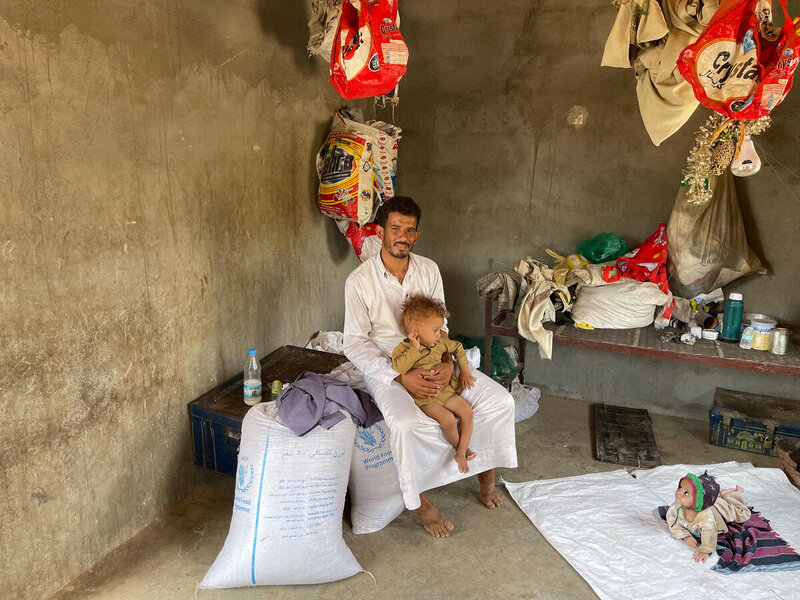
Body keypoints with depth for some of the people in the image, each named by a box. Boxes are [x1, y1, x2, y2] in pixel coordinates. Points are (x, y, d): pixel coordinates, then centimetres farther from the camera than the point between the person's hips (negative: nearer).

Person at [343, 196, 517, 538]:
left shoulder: (429, 270, 0)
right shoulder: (359, 281, -13)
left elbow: (439, 326, 7)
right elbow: (355, 344, -13)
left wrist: (448, 362, -14)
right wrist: (402, 378, -23)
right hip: (385, 367, -4)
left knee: (499, 401, -8)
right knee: (407, 424, -34)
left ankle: (485, 469, 17)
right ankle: (420, 502, -7)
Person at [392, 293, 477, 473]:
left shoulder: (440, 342, 6)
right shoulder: (403, 349, -11)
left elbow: (457, 348, 23)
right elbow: (398, 368, -29)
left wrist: (464, 370, 14)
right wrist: (415, 349, -29)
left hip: (445, 390, 6)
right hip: (424, 398, -6)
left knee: (467, 412, -11)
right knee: (448, 419, -24)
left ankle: (461, 453, -2)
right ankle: (459, 446, 4)